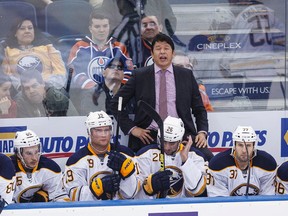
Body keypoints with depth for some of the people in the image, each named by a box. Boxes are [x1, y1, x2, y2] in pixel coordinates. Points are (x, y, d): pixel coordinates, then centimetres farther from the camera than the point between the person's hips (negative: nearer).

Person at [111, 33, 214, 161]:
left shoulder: (186, 75, 12)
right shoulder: (139, 76, 7)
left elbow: (199, 108, 16)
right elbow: (116, 103, 11)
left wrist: (202, 132, 0)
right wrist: (131, 128, 1)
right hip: (148, 136, -1)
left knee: (207, 157, -24)